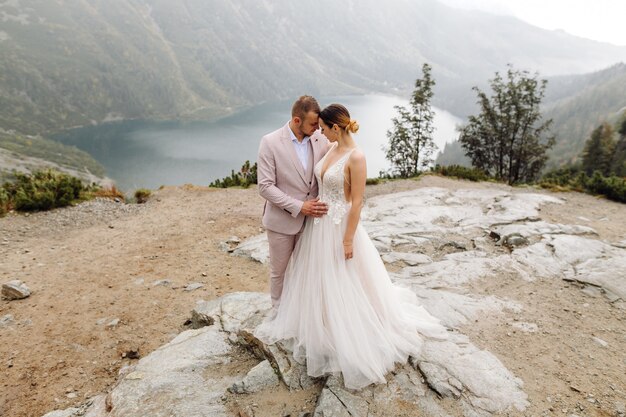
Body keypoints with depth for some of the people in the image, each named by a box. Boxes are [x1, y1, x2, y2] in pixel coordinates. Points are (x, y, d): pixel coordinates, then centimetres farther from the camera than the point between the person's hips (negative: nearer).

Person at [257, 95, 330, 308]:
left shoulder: (320, 139, -5)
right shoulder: (270, 142, -14)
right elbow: (265, 186, -16)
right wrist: (299, 207, -20)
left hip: (312, 218, 3)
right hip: (282, 221, -2)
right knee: (280, 270, 15)